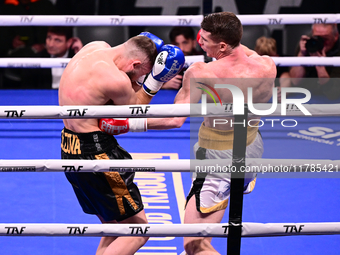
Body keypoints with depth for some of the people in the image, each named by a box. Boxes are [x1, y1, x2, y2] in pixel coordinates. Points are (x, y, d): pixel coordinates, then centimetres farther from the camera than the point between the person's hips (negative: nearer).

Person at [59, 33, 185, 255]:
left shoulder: (95, 47, 5)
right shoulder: (116, 80, -21)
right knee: (138, 230, -3)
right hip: (95, 152, -10)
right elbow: (136, 118, -4)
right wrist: (155, 81, -9)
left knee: (116, 229, 20)